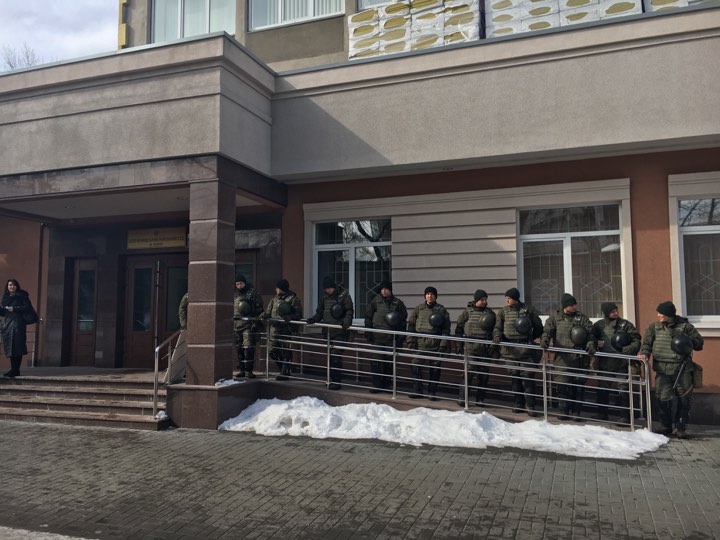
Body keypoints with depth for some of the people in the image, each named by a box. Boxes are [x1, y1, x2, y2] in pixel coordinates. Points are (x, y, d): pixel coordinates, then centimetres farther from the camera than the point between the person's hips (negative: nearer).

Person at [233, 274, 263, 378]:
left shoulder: (252, 293, 0)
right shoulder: (235, 295, 16)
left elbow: (259, 309, -3)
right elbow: (231, 309, 24)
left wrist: (255, 322, -10)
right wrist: (231, 323, 17)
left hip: (248, 323, -5)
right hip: (236, 324, 6)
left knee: (248, 347, -12)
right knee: (239, 348, 7)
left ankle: (248, 370, -9)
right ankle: (241, 369, 15)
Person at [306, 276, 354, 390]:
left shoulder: (344, 296, -4)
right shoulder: (325, 298, 14)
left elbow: (349, 311, -7)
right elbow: (320, 313, 17)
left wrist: (346, 322, -24)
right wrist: (313, 319, -2)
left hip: (339, 332, -6)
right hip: (328, 331, 6)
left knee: (336, 356, -12)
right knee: (330, 356, 10)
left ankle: (337, 382, -7)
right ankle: (333, 380, 20)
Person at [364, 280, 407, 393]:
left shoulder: (397, 303, 4)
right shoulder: (375, 301, 5)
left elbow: (403, 320, 7)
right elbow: (368, 317, 9)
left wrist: (400, 337, 1)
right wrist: (368, 333, 3)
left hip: (391, 338, 0)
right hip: (377, 337, 0)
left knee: (389, 362, 6)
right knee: (376, 361, -6)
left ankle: (387, 384, 18)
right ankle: (377, 385, 2)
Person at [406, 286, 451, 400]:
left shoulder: (441, 309, 4)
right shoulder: (419, 308, 9)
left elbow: (446, 328, 2)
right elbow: (411, 324, 9)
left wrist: (444, 344, -5)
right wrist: (411, 340, 0)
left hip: (435, 344, -1)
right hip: (420, 342, 1)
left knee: (434, 368, 4)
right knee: (415, 366, -2)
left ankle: (432, 392, 16)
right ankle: (417, 391, 9)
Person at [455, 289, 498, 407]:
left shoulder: (490, 313, 10)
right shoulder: (467, 312, 2)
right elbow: (459, 329, 5)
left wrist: (494, 348, 4)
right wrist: (459, 345, 1)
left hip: (486, 348, 3)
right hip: (470, 347, -3)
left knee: (484, 374, 5)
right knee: (469, 372, -9)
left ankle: (480, 398, 16)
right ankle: (462, 398, -2)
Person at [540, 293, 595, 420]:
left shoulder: (581, 317, 8)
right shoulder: (555, 317, 6)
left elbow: (590, 333, 4)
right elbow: (547, 330, 0)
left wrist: (590, 345, -13)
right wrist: (544, 340, -20)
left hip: (580, 357, 1)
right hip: (563, 357, -1)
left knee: (579, 385, 5)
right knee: (562, 384, -4)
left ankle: (576, 411, 17)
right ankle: (566, 410, 11)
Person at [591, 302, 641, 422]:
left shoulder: (625, 324, -4)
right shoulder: (599, 325, 4)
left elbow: (636, 340, -4)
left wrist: (629, 349, -19)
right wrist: (596, 343, -6)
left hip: (622, 362, -3)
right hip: (605, 362, 3)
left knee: (624, 389, -1)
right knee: (602, 389, 12)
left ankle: (625, 417, 8)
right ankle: (602, 415, 25)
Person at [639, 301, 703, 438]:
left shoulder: (684, 326, -2)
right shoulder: (654, 327, 4)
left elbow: (699, 342, 4)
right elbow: (647, 342, 2)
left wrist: (690, 342, -17)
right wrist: (645, 353, -18)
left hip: (682, 369, -1)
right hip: (662, 369, 2)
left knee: (684, 399, 4)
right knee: (663, 399, 3)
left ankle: (681, 427, 19)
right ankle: (666, 426, 20)